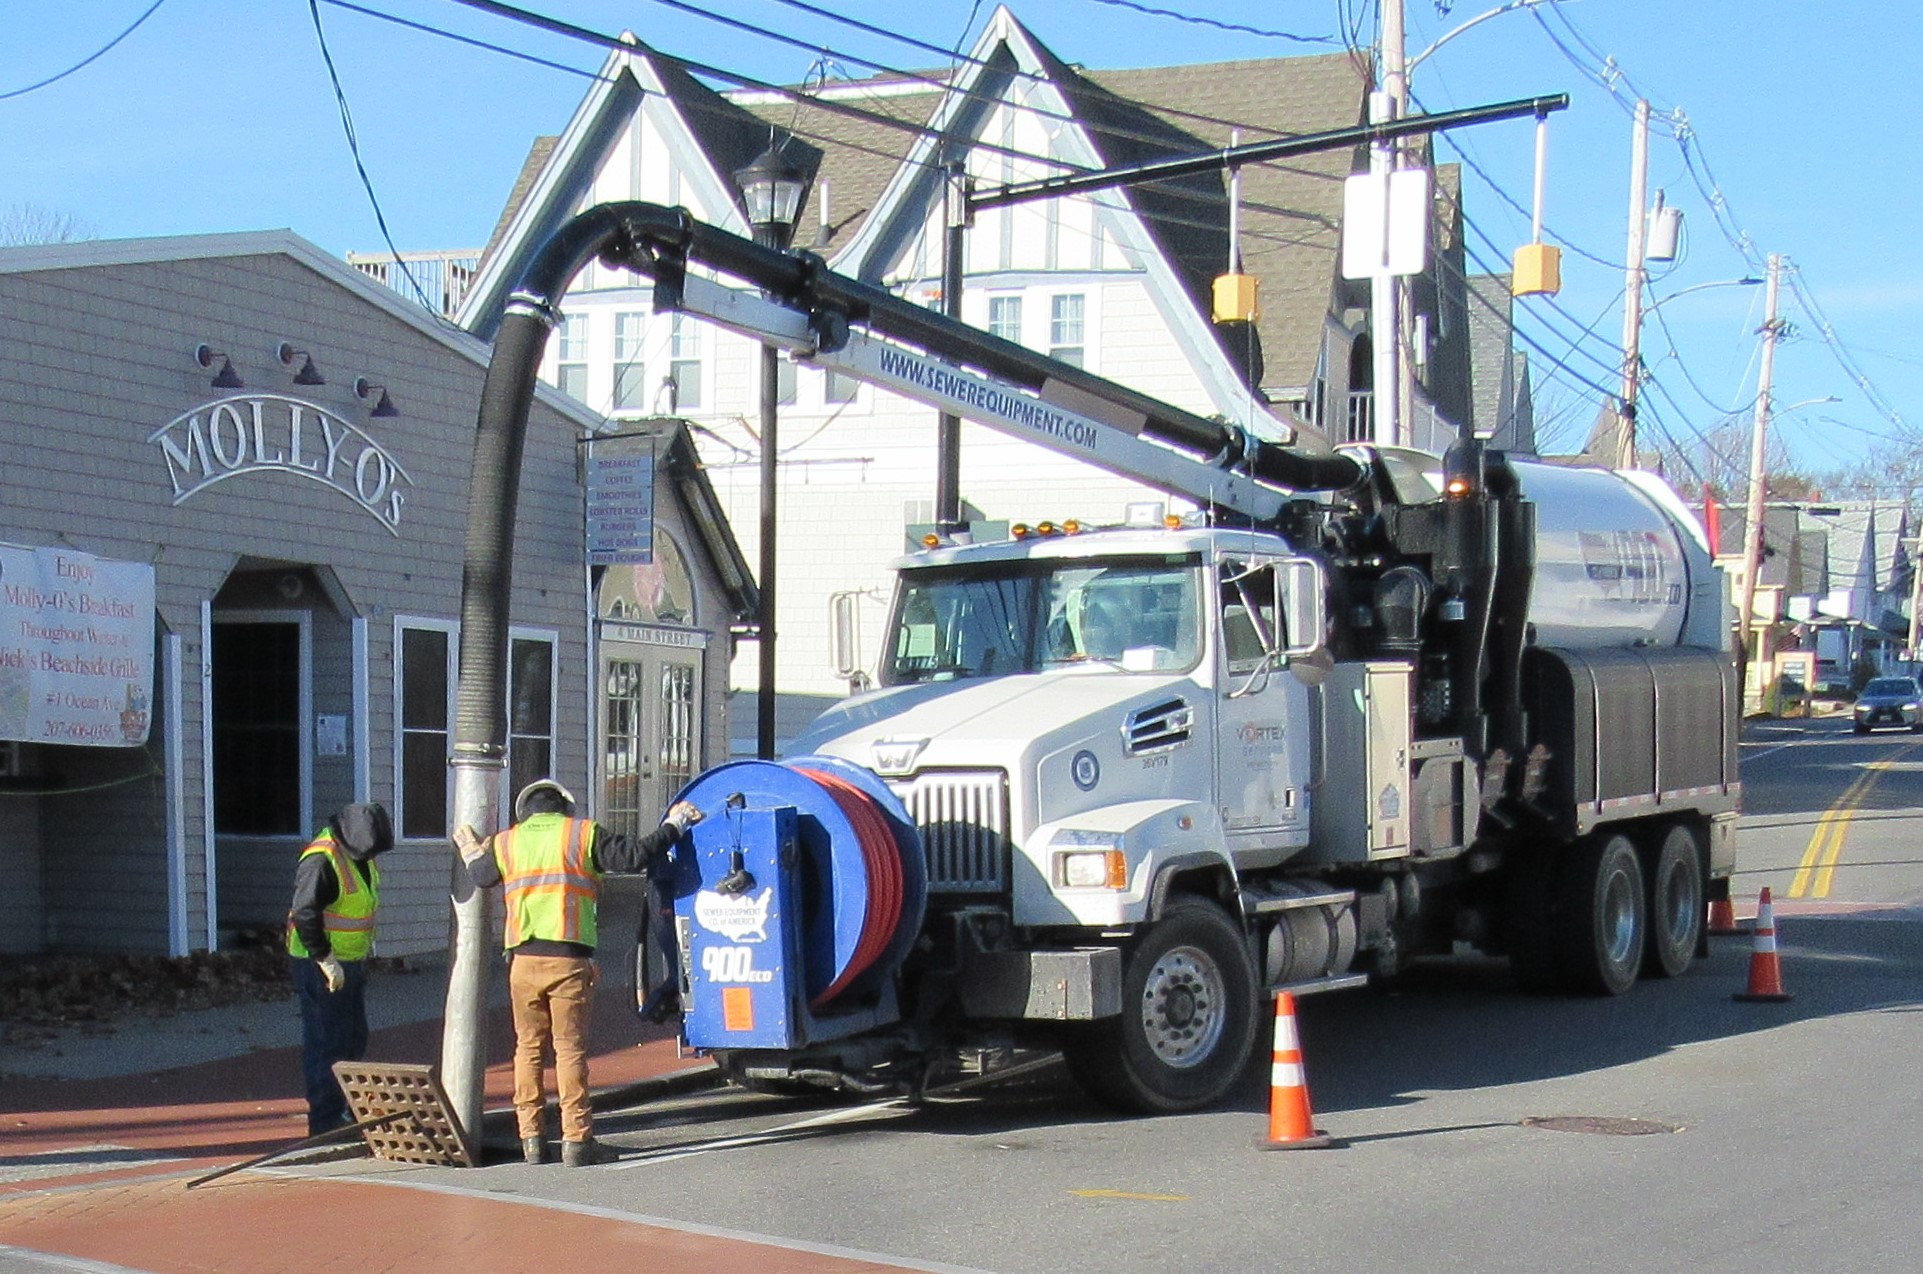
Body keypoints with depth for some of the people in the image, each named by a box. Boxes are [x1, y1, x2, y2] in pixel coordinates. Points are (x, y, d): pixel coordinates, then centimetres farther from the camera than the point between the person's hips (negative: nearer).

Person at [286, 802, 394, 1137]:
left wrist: (367, 945, 19)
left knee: (354, 1040, 16)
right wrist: (326, 961, -26)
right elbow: (305, 915, -28)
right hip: (320, 966, -10)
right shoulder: (321, 860, -23)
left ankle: (347, 1109, 28)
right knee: (325, 1043, -6)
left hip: (352, 963, 10)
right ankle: (325, 1121, -1)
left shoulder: (360, 855, 7)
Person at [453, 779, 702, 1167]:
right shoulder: (584, 834, 3)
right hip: (569, 960, -3)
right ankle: (575, 1140, -2)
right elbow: (634, 856, -3)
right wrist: (674, 825, 11)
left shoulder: (505, 842, 12)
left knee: (528, 1047, 11)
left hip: (523, 960, 3)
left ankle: (530, 1139, 9)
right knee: (570, 1049, 0)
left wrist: (471, 851, 49)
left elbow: (482, 877, 28)